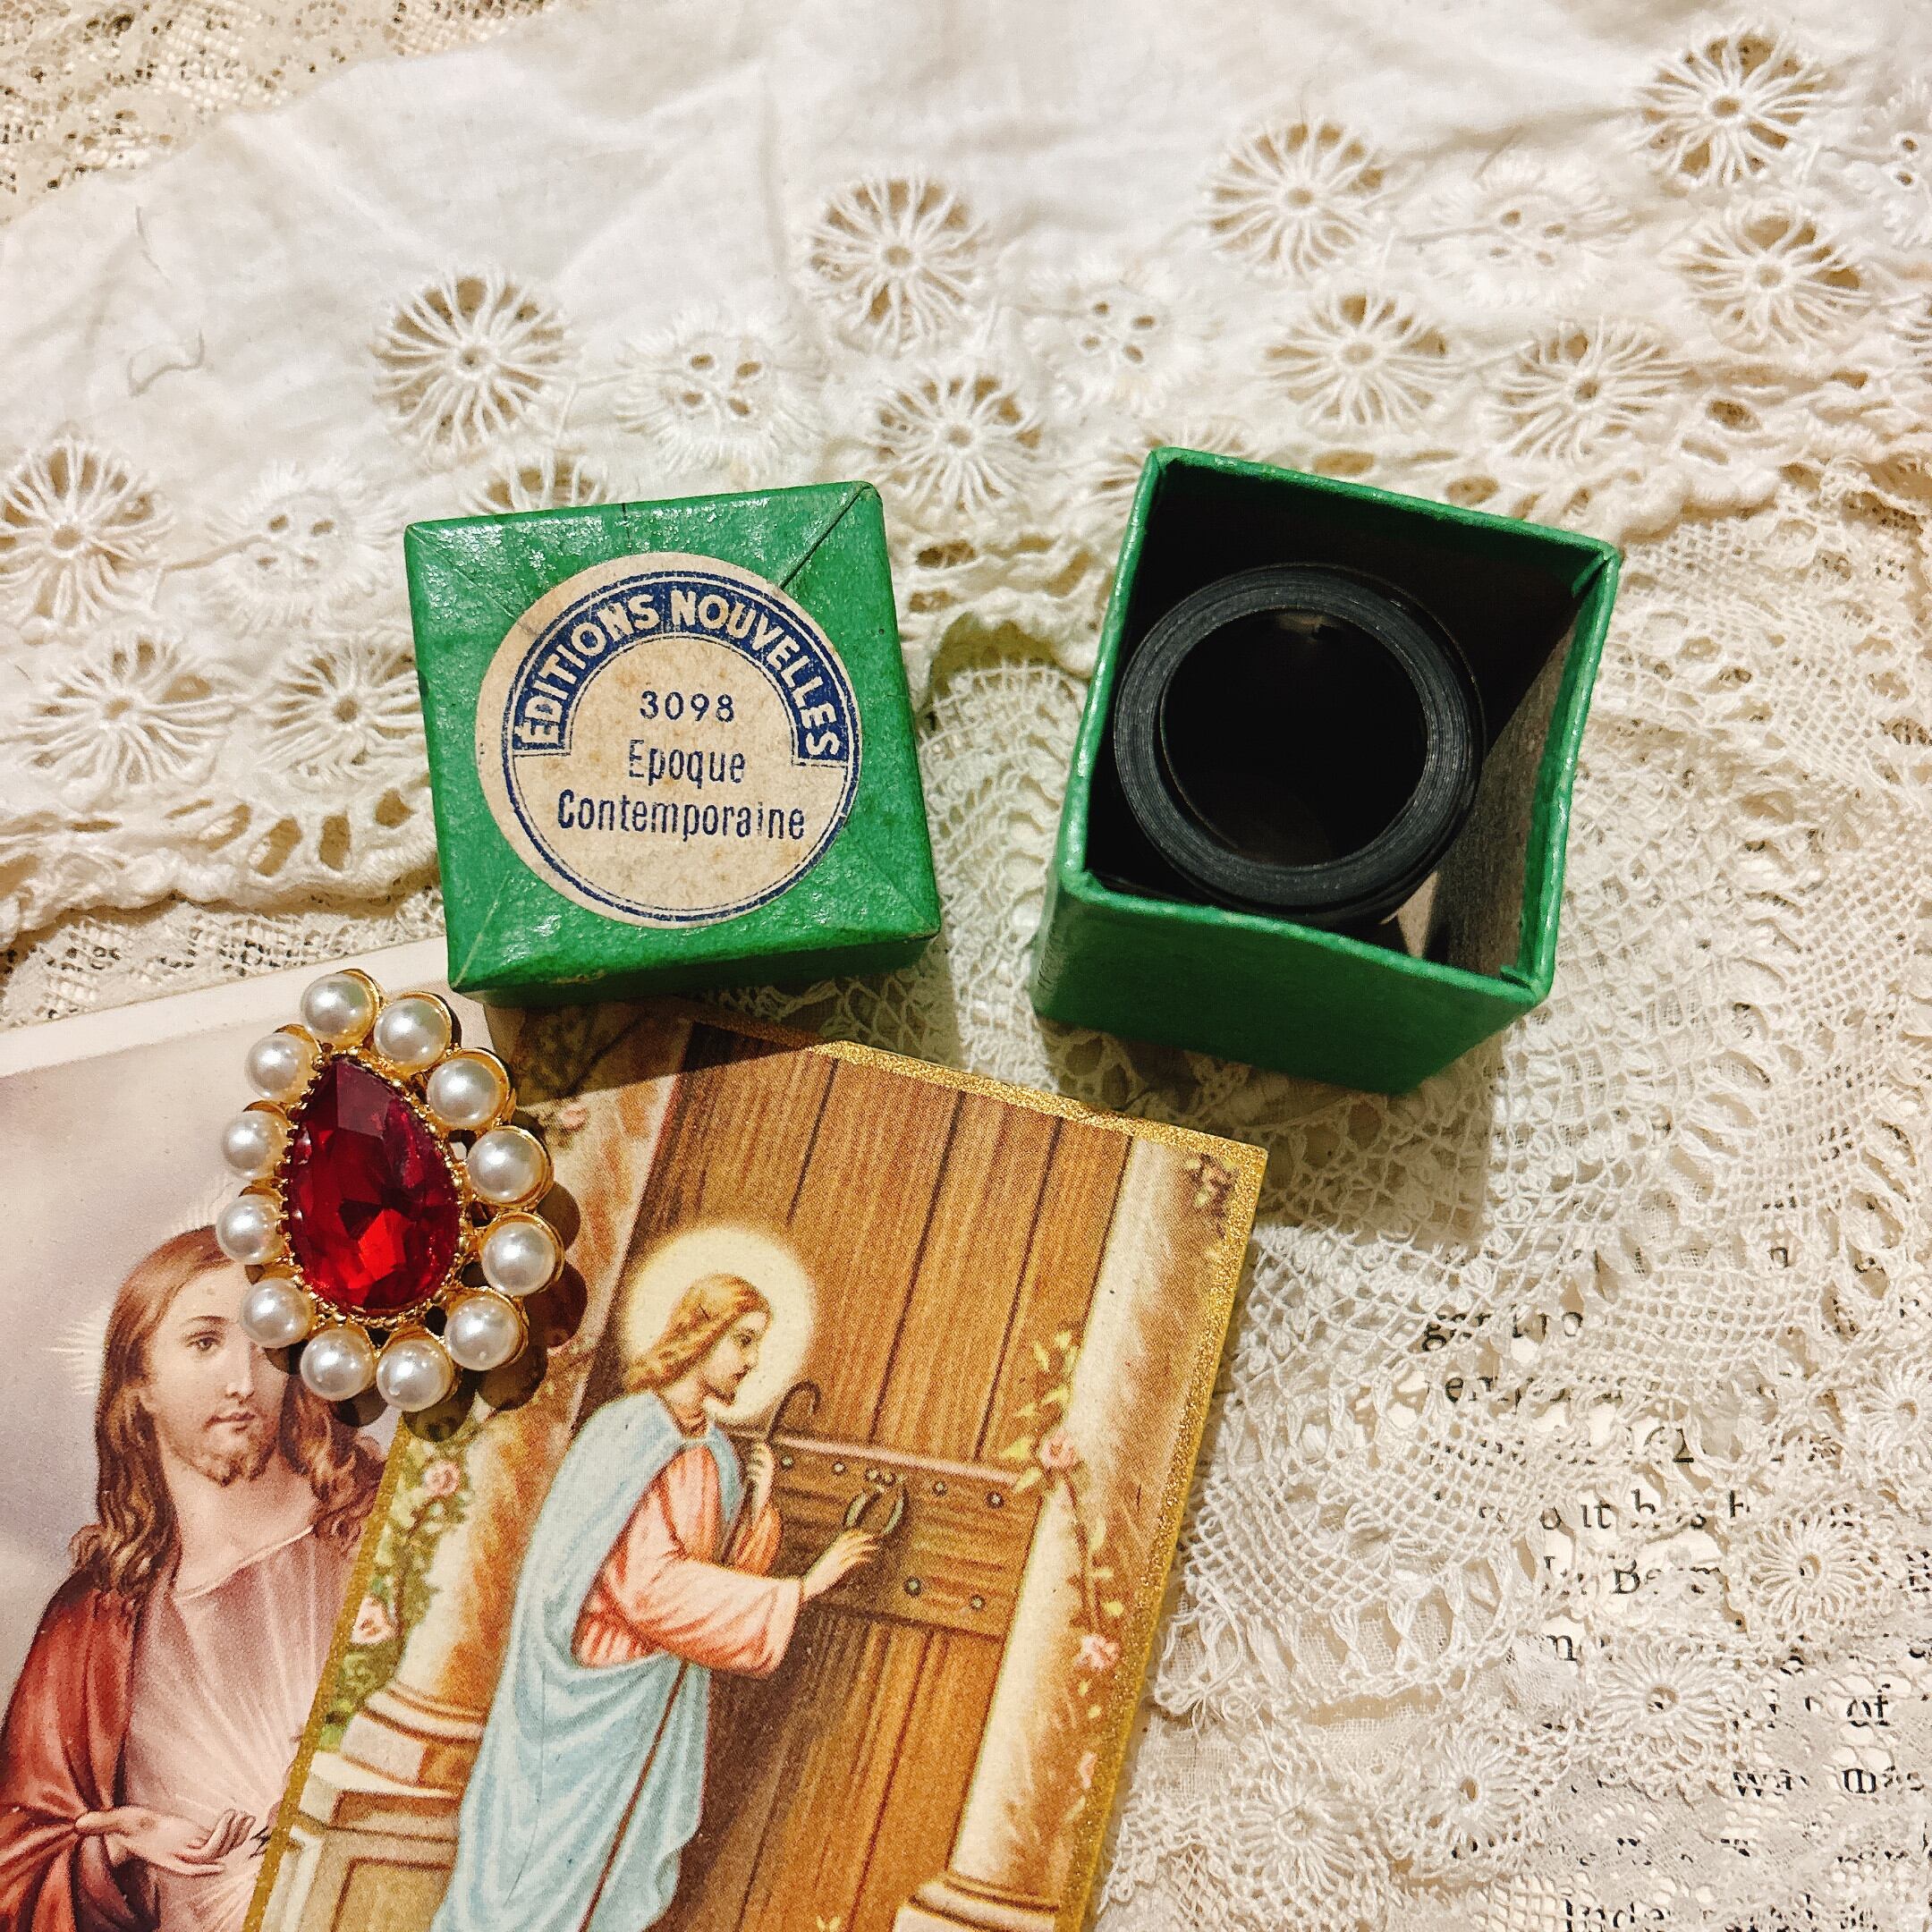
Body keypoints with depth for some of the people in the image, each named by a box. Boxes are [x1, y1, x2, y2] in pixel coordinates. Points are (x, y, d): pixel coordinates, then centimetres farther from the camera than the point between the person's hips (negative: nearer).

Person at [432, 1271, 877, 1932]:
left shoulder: (716, 1455, 3)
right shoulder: (630, 1435, -20)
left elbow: (726, 1573, 6)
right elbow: (648, 1585, -27)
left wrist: (757, 1505, -12)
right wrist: (802, 1588, -25)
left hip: (661, 1698, 7)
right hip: (594, 1694, -7)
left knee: (622, 1860, 17)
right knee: (546, 1856, 7)